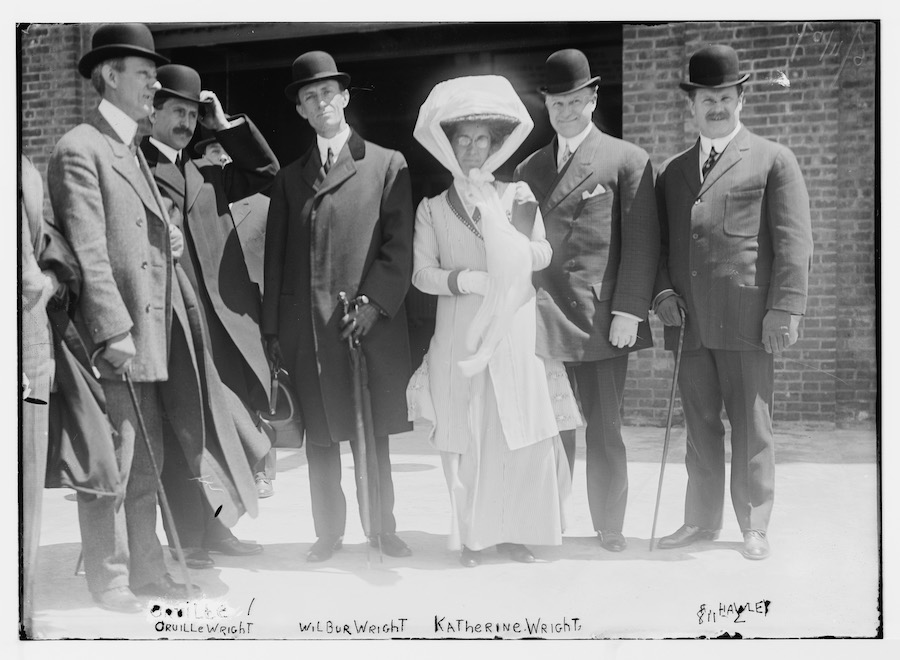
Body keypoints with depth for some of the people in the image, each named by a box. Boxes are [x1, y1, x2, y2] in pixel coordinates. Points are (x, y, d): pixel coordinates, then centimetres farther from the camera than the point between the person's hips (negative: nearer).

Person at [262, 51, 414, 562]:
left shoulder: (387, 165, 7)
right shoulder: (290, 177, 16)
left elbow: (400, 245, 0)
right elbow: (276, 256, 13)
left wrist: (373, 302, -12)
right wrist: (273, 327, 6)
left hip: (370, 322, -2)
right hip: (306, 327, 3)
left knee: (372, 433, 4)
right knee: (321, 437, 7)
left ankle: (383, 528, 18)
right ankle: (329, 533, 18)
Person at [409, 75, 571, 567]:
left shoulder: (516, 195, 10)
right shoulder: (433, 207, 8)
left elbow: (543, 255, 3)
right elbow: (422, 273, 1)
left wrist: (498, 227, -7)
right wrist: (467, 279, -14)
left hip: (513, 332, 1)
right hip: (459, 336, 0)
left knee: (520, 432, -3)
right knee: (465, 436, 1)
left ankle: (513, 531, 9)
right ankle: (471, 534, 11)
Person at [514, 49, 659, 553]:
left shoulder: (628, 160, 4)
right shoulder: (528, 170, 17)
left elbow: (642, 242, -2)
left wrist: (630, 312, -10)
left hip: (601, 319, -3)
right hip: (542, 319, 3)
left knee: (605, 432, 3)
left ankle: (610, 529, 16)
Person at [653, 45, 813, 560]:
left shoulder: (773, 160, 5)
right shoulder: (671, 171, 18)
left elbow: (794, 242, -1)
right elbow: (658, 243, 19)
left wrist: (785, 308, -10)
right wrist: (662, 290, 1)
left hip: (747, 320, -4)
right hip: (690, 322, 4)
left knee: (750, 428, 1)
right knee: (700, 427, 10)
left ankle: (755, 527, 14)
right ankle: (702, 521, 20)